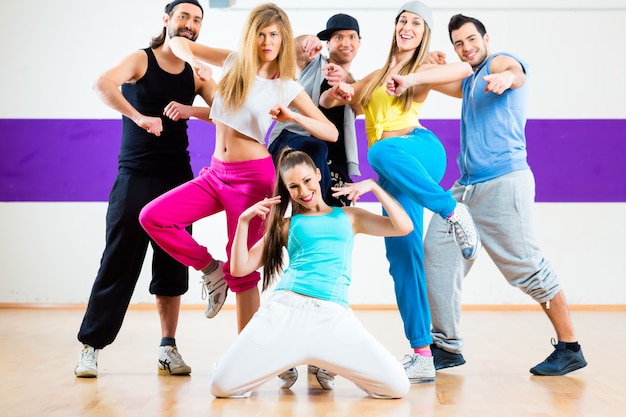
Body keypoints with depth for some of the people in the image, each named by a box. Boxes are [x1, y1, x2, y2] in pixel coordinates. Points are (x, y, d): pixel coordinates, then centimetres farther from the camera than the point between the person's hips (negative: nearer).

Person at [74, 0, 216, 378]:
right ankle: (91, 346, 5)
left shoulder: (197, 74, 9)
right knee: (119, 262, -4)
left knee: (173, 266, 6)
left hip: (178, 178, 4)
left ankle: (168, 348, 15)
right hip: (136, 177, -4)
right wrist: (139, 117, -28)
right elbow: (102, 84, -22)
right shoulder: (141, 60, -2)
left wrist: (190, 110, -16)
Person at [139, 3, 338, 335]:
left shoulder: (287, 87, -2)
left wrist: (292, 117, -23)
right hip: (216, 173, 4)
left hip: (253, 177, -4)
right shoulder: (234, 62, 5)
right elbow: (178, 42, 9)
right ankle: (212, 270, 8)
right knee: (152, 217, -10)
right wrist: (193, 60, -13)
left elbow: (332, 133, -7)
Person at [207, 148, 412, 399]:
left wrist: (372, 186, 7)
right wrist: (244, 220, 2)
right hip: (285, 309, 0)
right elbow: (240, 268, 11)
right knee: (221, 385, -12)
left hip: (334, 317, 0)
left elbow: (404, 227, 8)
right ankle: (285, 362, 17)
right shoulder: (286, 226, 18)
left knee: (398, 386, -15)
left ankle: (334, 364, 14)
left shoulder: (349, 216, 20)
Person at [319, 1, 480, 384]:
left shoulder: (424, 69, 12)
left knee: (382, 151, -40)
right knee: (402, 255, -4)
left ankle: (453, 211, -25)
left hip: (419, 150, -5)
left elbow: (464, 69, -10)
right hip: (395, 176, 5)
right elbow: (325, 101, 25)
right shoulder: (376, 76, 27)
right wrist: (339, 91, 1)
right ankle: (422, 356, -1)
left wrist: (411, 79, -22)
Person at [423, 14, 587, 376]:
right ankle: (448, 348, 6)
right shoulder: (469, 84, 25)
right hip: (466, 187, 8)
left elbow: (516, 71, -22)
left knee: (529, 267, -6)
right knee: (437, 254, 0)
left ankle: (570, 349, 7)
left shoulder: (498, 61, 0)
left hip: (504, 183, -8)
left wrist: (507, 76, -48)